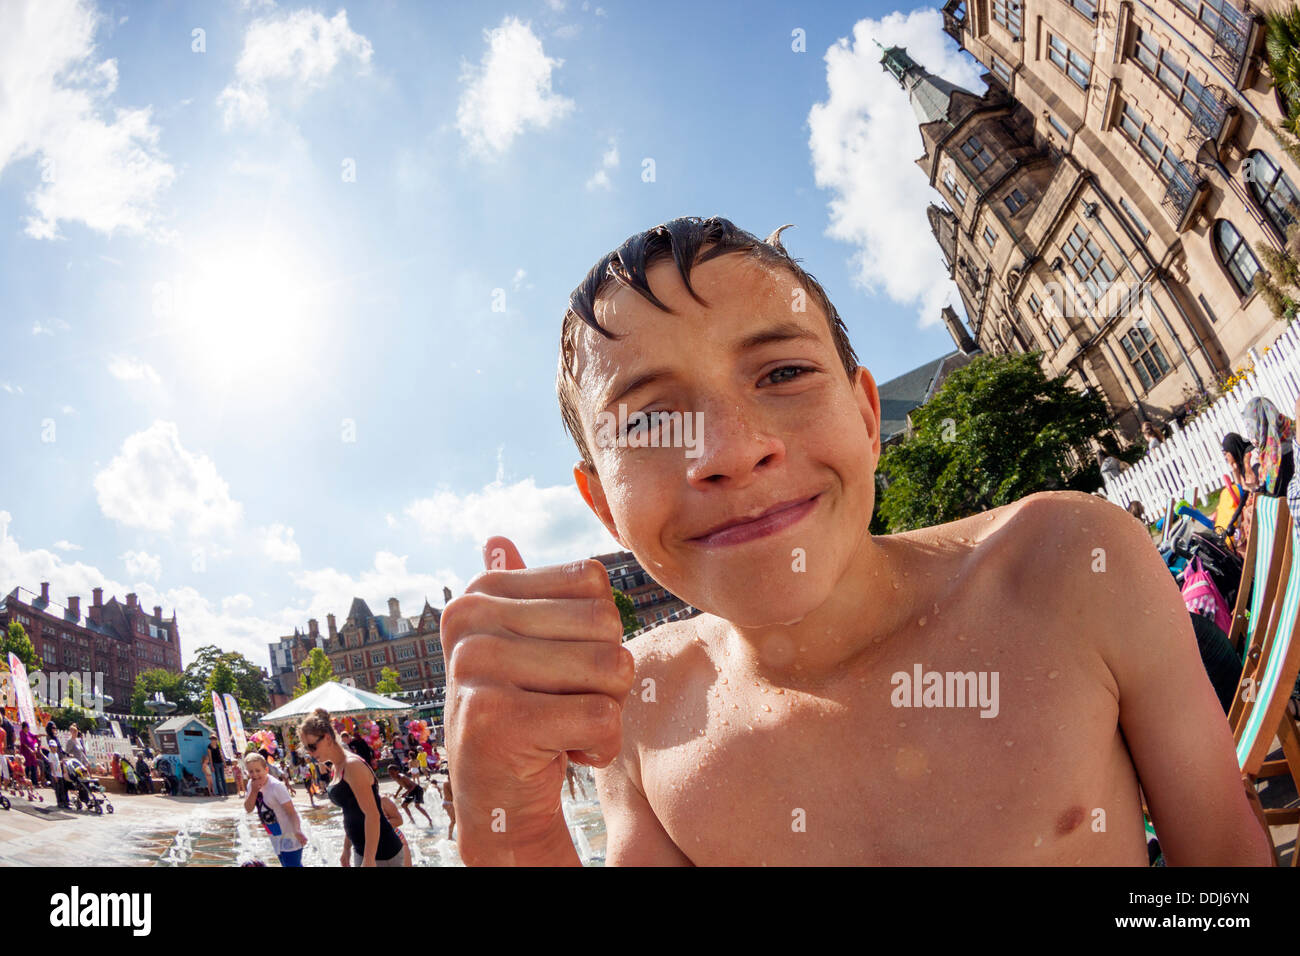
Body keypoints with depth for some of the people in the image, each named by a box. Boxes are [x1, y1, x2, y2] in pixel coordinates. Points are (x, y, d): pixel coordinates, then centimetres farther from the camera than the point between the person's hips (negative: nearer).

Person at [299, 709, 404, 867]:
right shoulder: (338, 767, 10)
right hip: (360, 850, 9)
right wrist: (346, 849, 22)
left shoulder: (352, 765, -18)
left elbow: (372, 815, -22)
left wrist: (369, 860, -23)